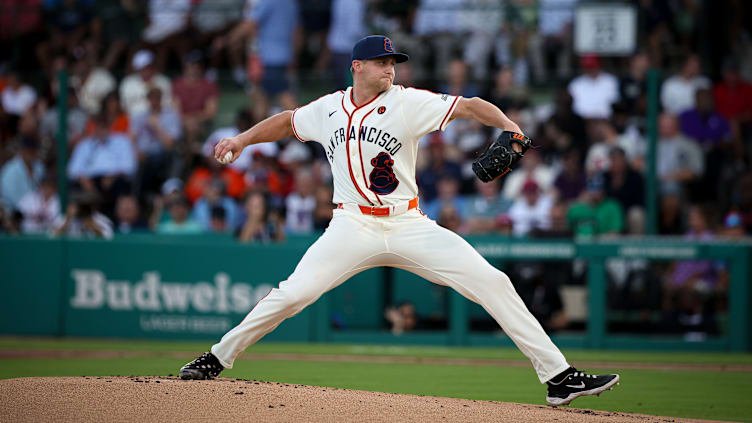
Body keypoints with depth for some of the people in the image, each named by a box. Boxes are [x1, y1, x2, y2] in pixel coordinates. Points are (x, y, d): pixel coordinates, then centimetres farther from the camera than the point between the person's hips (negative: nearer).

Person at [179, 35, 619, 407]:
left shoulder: (408, 103, -2)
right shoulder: (328, 109, 7)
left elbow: (470, 105, -9)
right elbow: (287, 121, 26)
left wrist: (507, 123, -27)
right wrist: (243, 139, 13)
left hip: (409, 226, -1)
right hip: (353, 227, 1)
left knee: (492, 283, -11)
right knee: (293, 294, -15)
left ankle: (558, 375, -8)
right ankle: (218, 358, 4)